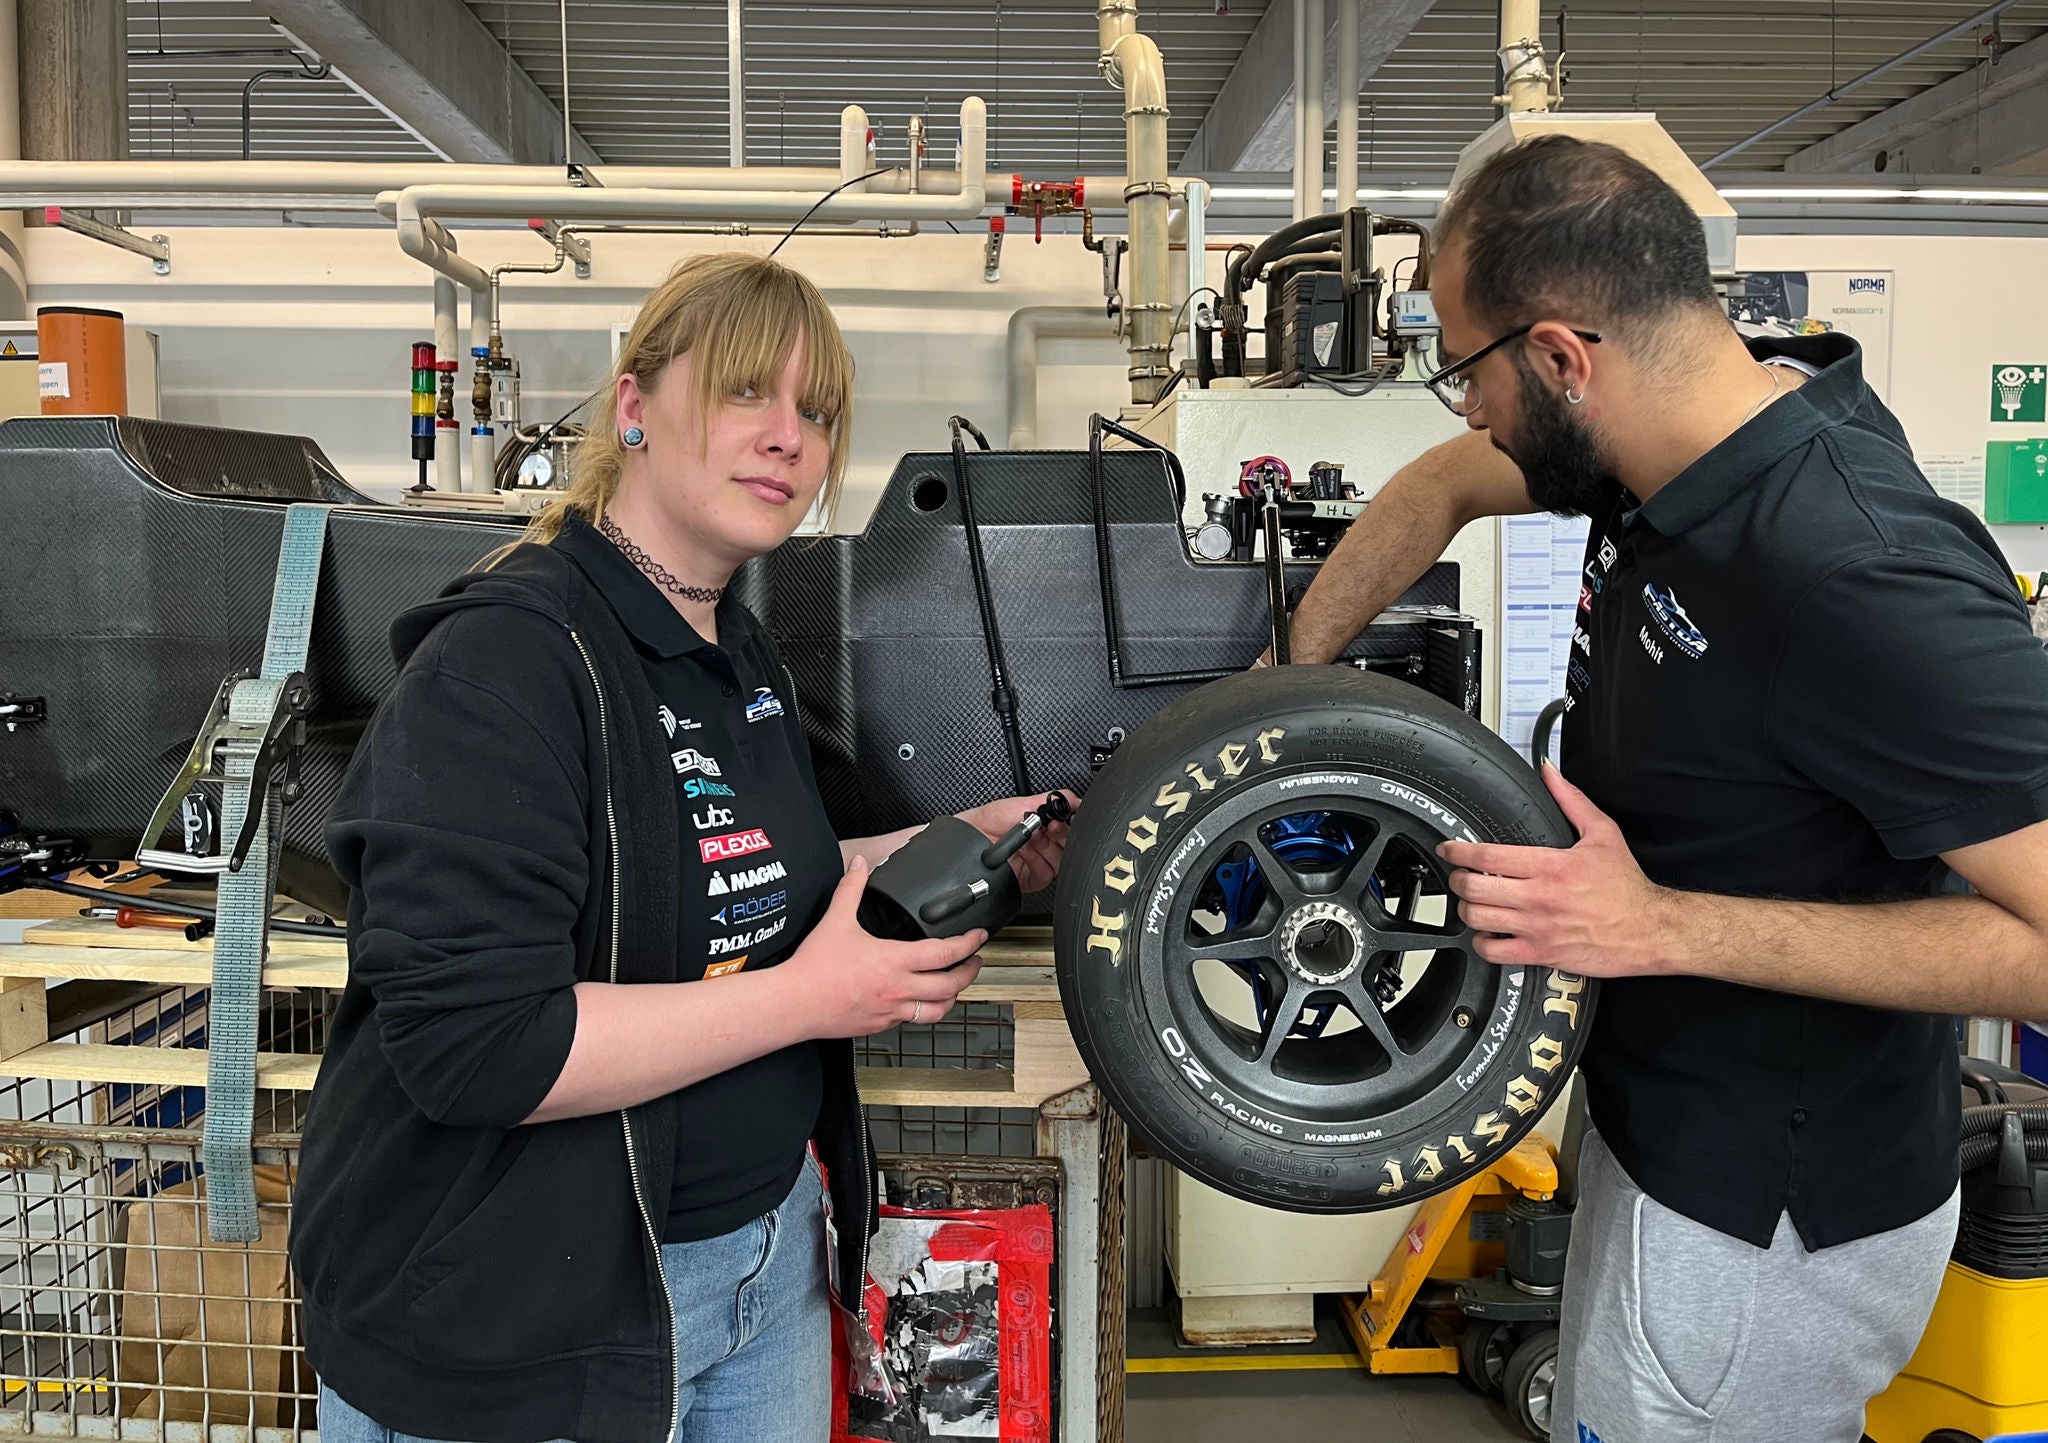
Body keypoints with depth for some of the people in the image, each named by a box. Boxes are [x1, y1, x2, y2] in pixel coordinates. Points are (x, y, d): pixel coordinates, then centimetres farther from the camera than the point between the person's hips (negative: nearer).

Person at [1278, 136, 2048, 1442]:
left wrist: (1660, 926, -32)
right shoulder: (1694, 435, -7)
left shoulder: (1862, 576, -33)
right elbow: (1441, 488, 11)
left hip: (1766, 1225, -8)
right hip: (1669, 1121, 8)